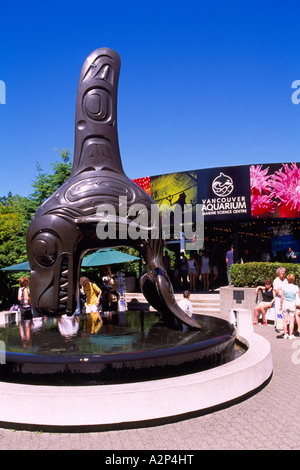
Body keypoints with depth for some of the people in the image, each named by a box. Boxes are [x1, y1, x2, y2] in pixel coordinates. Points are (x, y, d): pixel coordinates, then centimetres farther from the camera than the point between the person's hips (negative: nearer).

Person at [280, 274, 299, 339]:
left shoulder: (284, 287, -7)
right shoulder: (296, 288, -9)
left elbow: (282, 298, -2)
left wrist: (281, 306, 8)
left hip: (285, 304, 1)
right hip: (292, 305, -1)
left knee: (285, 320, 8)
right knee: (291, 321, 7)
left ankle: (285, 335, 13)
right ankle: (291, 335, 10)